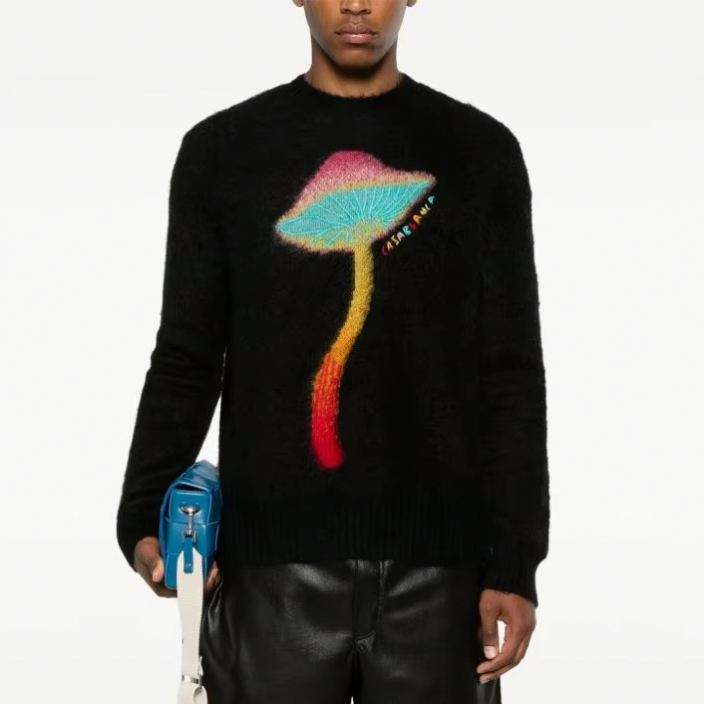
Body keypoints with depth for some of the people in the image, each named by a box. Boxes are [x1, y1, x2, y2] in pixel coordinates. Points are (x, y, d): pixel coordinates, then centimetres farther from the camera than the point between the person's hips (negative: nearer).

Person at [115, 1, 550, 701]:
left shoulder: (480, 151, 6)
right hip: (271, 565, 0)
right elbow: (186, 361, 6)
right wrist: (145, 519, -9)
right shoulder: (222, 150, 7)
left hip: (437, 565, 0)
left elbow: (512, 374, 4)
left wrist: (514, 563, -3)